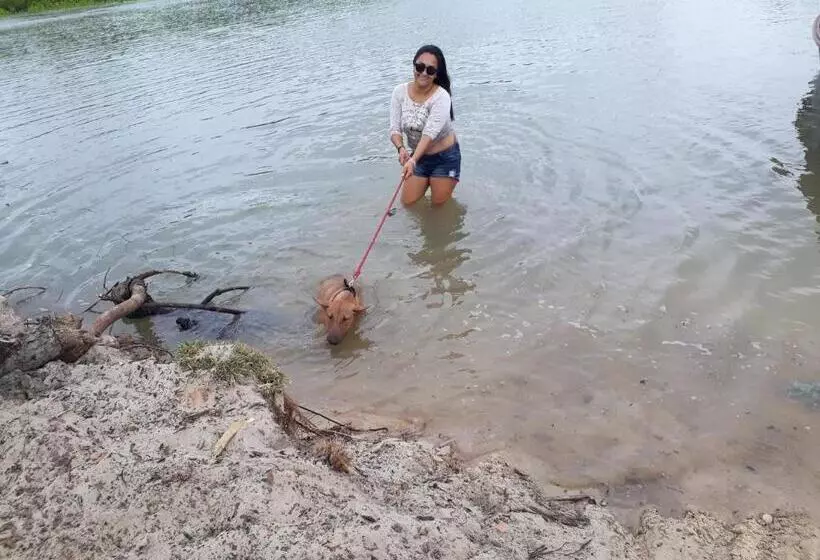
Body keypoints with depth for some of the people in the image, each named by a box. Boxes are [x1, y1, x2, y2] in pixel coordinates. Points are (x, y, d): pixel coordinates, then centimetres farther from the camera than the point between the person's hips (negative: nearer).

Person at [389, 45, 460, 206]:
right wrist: (401, 148, -32)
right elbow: (395, 129, -11)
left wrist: (413, 160, -45)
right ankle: (428, 180, 36)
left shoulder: (441, 97, -24)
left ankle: (444, 183, 37)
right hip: (419, 156, 4)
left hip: (445, 157, -4)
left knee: (438, 203, 6)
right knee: (408, 202, 8)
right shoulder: (400, 92, -10)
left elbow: (430, 133, -33)